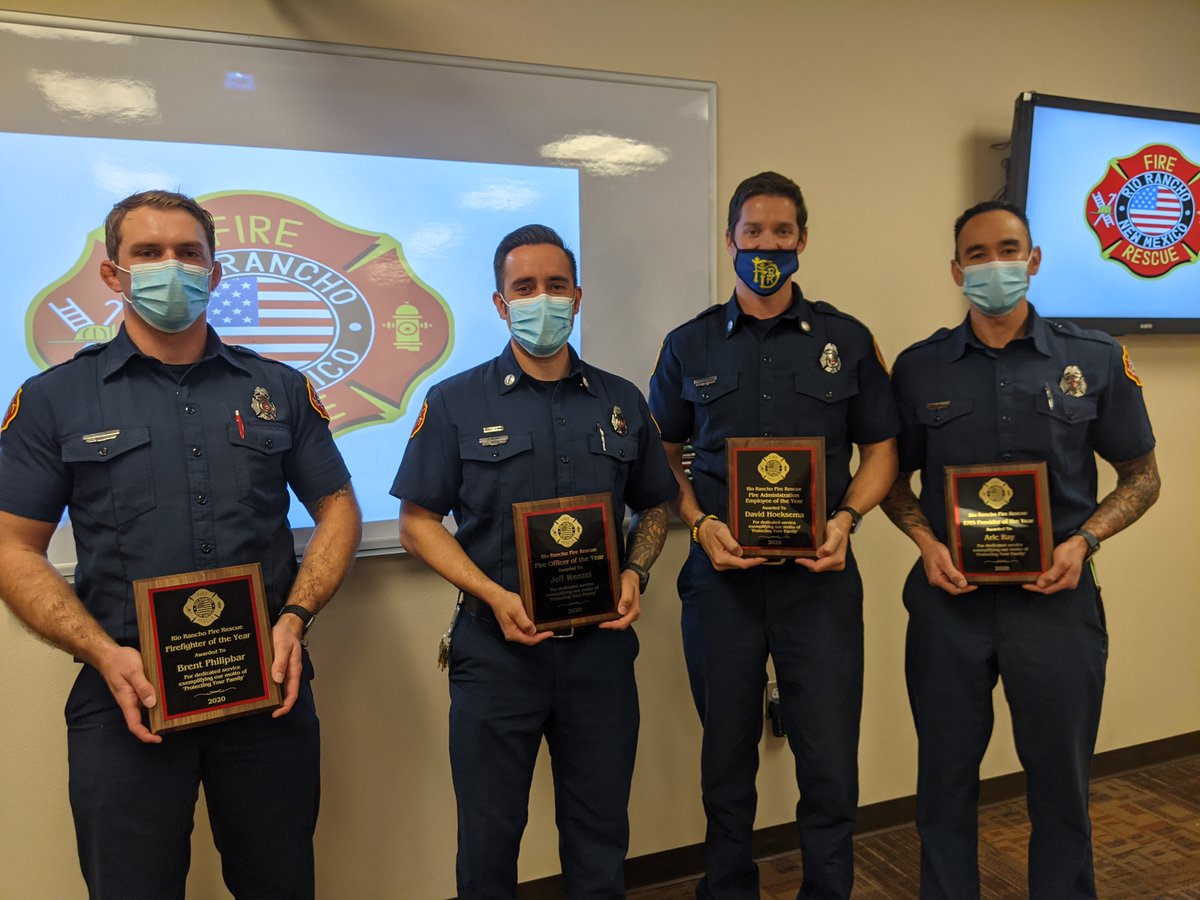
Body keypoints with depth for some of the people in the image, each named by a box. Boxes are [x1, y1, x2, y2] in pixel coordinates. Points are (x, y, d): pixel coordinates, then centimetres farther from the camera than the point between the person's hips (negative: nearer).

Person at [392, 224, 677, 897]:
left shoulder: (622, 403, 6)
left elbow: (655, 507, 14)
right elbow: (418, 522, -3)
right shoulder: (457, 403, -2)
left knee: (601, 841, 17)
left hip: (602, 647, 2)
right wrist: (495, 596, -15)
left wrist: (636, 573, -5)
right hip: (498, 647, -2)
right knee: (489, 840, 14)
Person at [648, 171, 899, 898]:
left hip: (819, 575, 0)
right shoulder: (689, 345, 4)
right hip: (723, 574, 1)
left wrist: (846, 520, -9)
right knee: (727, 757, 15)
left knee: (830, 762, 6)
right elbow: (664, 455, 8)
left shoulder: (847, 340, 4)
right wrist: (701, 525, -8)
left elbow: (880, 448, 8)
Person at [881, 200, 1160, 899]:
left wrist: (1083, 541, -10)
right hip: (950, 598, 0)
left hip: (1057, 598, 0)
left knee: (1061, 780, 14)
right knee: (946, 777, 13)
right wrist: (927, 542, -10)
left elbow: (1142, 477, 7)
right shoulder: (920, 368, 1)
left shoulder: (1095, 360, 0)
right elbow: (895, 479, 8)